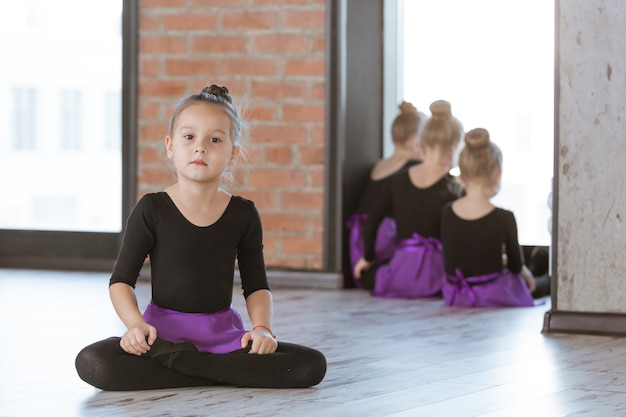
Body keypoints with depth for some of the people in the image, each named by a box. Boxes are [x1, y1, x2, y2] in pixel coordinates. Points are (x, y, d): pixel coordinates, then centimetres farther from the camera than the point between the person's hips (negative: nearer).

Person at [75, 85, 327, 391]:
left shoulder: (243, 214, 4)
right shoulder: (152, 210, -3)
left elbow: (256, 285, 10)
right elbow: (121, 280, -2)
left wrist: (262, 327, -9)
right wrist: (136, 323, -20)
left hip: (223, 333, 3)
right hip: (163, 329, -2)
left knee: (312, 366, -19)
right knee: (91, 364, -33)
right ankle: (220, 372, -23)